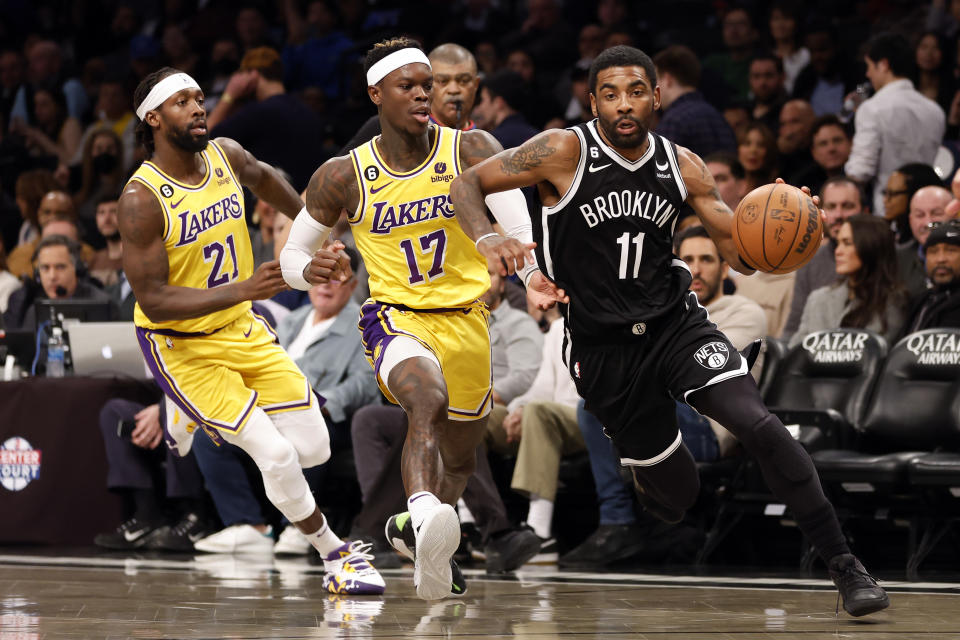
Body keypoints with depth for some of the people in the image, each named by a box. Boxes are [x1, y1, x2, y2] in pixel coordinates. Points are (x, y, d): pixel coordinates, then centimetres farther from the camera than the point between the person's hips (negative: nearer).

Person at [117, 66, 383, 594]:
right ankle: (335, 555, 6)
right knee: (276, 455, -16)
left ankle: (197, 422, 26)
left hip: (243, 331, 6)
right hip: (181, 347, -6)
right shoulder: (141, 199, -23)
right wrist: (243, 289, -34)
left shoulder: (227, 157, -5)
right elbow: (152, 301, -25)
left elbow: (263, 178, 21)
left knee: (313, 448, 3)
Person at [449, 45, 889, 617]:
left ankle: (844, 565, -18)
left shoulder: (683, 168, -1)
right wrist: (488, 239, -29)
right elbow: (467, 185, -8)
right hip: (603, 349, -1)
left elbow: (741, 255, 2)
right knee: (677, 495, 7)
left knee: (758, 425, -23)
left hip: (677, 325, 2)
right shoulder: (565, 152, -11)